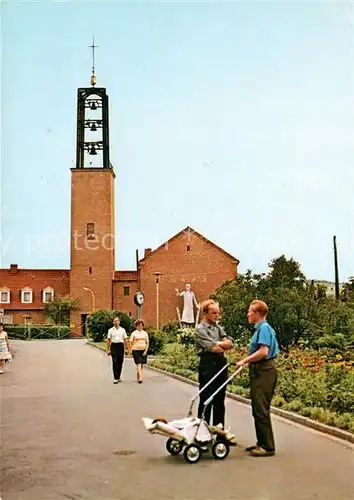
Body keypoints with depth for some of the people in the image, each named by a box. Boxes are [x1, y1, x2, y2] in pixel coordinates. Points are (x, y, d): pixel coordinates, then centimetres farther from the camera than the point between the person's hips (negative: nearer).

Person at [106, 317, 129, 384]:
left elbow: (125, 340, 8)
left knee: (120, 362, 7)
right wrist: (108, 349, 0)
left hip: (121, 346, 2)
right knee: (115, 362, -10)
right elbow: (108, 340, 5)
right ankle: (115, 378, -10)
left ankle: (118, 377, 24)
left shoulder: (122, 330, 8)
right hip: (113, 346, -2)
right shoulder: (110, 330, 6)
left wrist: (126, 348, 2)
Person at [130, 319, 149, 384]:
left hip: (143, 350, 4)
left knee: (141, 365, 9)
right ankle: (140, 378, -19)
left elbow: (147, 343, 8)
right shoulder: (134, 333, 3)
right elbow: (131, 342, 2)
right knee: (138, 364, -13)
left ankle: (138, 377, 25)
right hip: (136, 350, -4)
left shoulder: (145, 333, 10)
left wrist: (146, 351, -3)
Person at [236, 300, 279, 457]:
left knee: (261, 410, -6)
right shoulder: (261, 328, 16)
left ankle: (268, 446, 0)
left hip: (263, 371, -10)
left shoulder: (264, 328, -14)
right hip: (260, 371, 10)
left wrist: (245, 360, -17)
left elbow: (263, 352, -24)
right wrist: (248, 360, 14)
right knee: (258, 409, 14)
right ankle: (262, 443, 23)